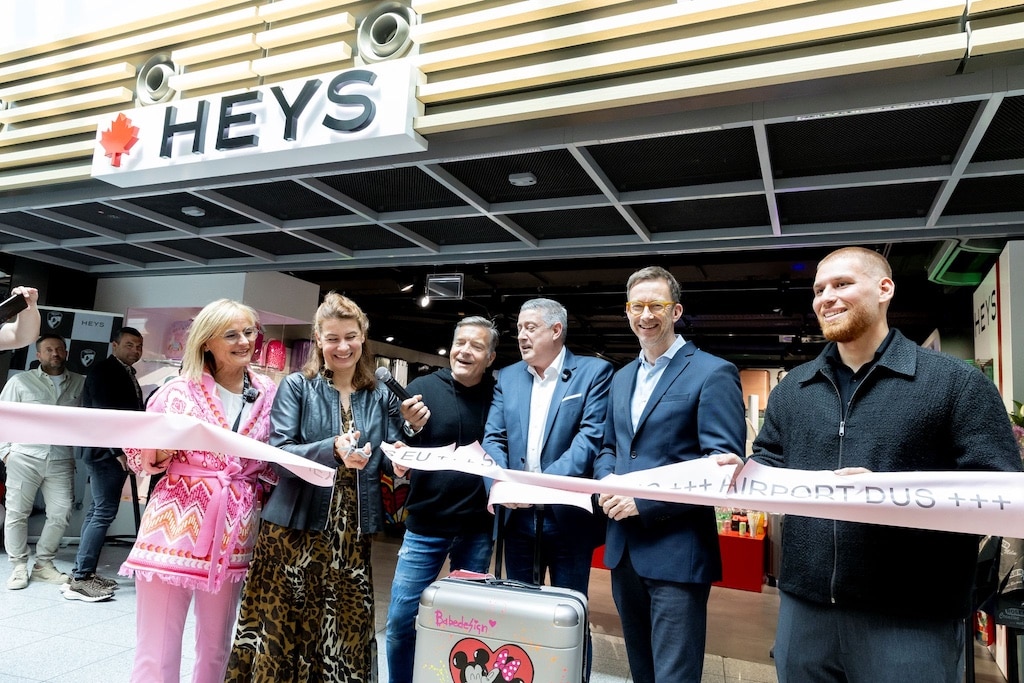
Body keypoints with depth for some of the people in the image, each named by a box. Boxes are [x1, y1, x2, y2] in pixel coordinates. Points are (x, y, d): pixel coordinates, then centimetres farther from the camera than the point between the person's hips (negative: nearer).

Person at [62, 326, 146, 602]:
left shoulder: (126, 373, 16)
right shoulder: (103, 371, -11)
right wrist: (118, 451, -22)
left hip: (117, 451, 10)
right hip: (106, 451, -10)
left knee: (98, 510, 12)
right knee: (104, 511, -10)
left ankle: (84, 573, 19)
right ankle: (80, 579, -5)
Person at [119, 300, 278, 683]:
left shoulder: (267, 393, 6)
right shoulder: (181, 390, -3)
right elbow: (140, 458, 1)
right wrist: (161, 450, -19)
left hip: (233, 533, 3)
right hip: (175, 529, -3)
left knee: (217, 647, 14)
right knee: (157, 651, 1)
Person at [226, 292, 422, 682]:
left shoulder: (381, 397, 8)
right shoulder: (296, 387, 0)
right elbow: (278, 452, -11)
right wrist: (332, 449, -27)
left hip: (352, 536, 3)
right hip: (296, 528, -2)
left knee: (346, 633, 8)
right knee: (281, 630, 5)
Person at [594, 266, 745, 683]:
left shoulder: (713, 373, -10)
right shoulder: (622, 378, 13)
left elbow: (725, 463, -16)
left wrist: (646, 500, -21)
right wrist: (606, 483, -2)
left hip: (677, 551, -7)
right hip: (623, 547, 7)